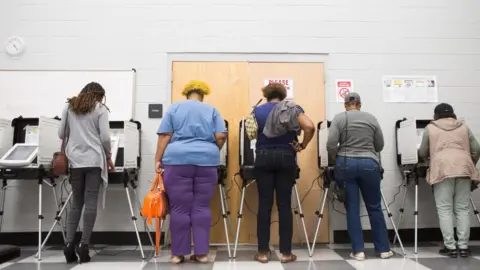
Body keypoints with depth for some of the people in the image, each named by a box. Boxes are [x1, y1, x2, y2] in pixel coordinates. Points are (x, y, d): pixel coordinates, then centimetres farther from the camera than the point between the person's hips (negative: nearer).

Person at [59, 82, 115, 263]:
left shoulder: (69, 107, 15)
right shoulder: (100, 109, 4)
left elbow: (61, 134, 15)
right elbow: (105, 137, -4)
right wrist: (108, 157, 8)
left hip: (75, 161, 4)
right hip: (94, 160, -4)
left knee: (76, 203, 10)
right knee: (90, 202, -2)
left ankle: (69, 243, 0)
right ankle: (83, 245, -4)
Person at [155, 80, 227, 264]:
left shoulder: (174, 108, 10)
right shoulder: (211, 110, 12)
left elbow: (165, 135, 3)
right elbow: (221, 136, 3)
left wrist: (158, 159, 6)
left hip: (178, 160, -1)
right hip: (206, 161, 1)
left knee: (179, 208, 3)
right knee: (202, 207, 6)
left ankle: (178, 253, 9)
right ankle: (201, 253, 9)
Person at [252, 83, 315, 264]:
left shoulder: (258, 110, 9)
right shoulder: (293, 108, 4)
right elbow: (310, 127, -11)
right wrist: (302, 146, 0)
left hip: (263, 158, 1)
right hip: (286, 158, 0)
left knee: (264, 204, 4)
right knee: (285, 204, 4)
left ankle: (263, 252, 9)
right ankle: (286, 252, 10)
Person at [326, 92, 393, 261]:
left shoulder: (339, 118, 0)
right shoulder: (372, 118, 8)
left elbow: (331, 145, -8)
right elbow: (380, 146, 14)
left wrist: (334, 159, 10)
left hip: (346, 164, -1)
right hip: (369, 164, 2)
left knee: (352, 208, 6)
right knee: (375, 207, 12)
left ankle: (358, 250, 7)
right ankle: (384, 249, 20)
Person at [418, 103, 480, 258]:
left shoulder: (430, 128, 14)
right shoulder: (464, 127, 21)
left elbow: (422, 153, 16)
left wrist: (430, 157, 37)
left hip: (442, 169, -3)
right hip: (464, 168, 3)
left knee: (445, 209, -1)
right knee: (463, 209, 6)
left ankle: (450, 247, -2)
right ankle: (463, 246, 6)